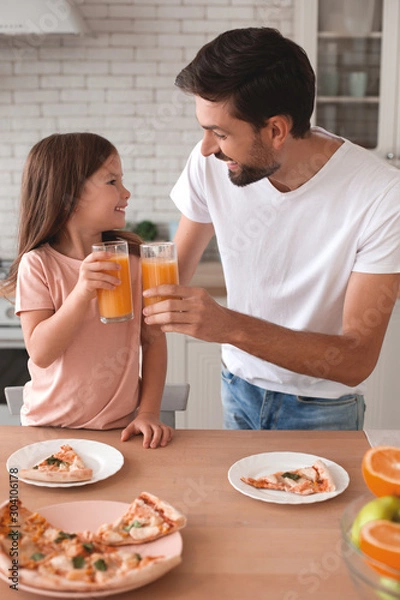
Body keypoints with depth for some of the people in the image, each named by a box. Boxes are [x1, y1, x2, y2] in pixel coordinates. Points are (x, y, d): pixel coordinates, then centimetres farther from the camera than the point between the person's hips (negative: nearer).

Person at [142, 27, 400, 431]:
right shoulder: (210, 164, -17)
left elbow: (357, 361, -27)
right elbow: (176, 272, -4)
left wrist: (230, 326, -39)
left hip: (322, 408, -3)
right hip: (238, 387, 3)